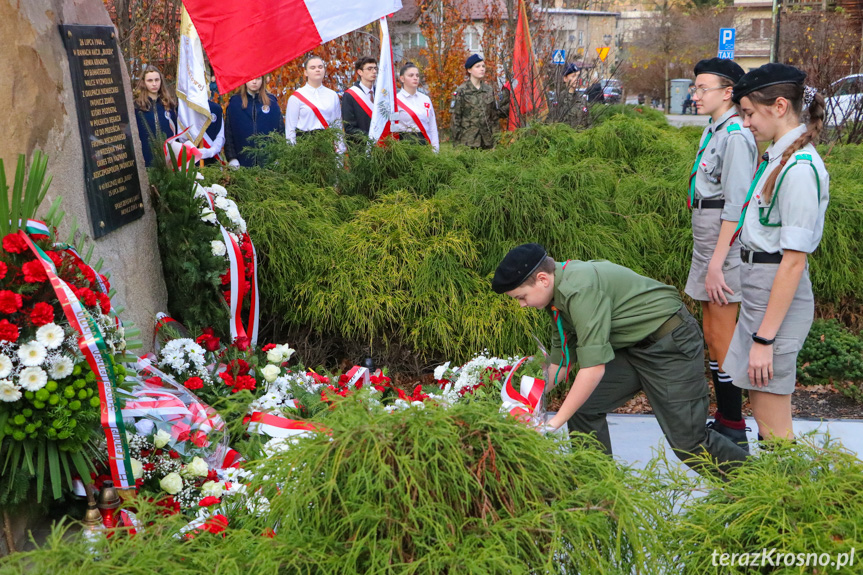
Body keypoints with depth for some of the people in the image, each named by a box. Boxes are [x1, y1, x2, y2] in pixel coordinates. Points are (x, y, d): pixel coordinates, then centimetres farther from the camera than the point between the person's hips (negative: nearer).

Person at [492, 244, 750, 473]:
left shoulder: (580, 289, -29)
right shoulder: (558, 293, 3)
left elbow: (594, 368, -31)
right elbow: (561, 361, 11)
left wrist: (554, 423, -24)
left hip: (671, 345, -9)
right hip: (632, 348, 9)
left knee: (689, 442, -6)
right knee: (581, 407, -1)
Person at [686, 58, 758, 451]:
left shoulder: (736, 135, -15)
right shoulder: (713, 131, 15)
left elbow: (736, 205, -20)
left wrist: (717, 262, -21)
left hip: (724, 248, -10)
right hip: (707, 245, 10)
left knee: (722, 340, -3)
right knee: (711, 337, 15)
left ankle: (734, 429, 7)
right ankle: (723, 418, 25)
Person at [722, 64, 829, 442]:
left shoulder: (799, 169, -19)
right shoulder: (778, 157, 11)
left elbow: (794, 260, -21)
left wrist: (764, 338, -20)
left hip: (780, 293, -10)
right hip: (758, 283, 10)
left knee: (774, 430, -1)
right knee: (762, 408, 17)